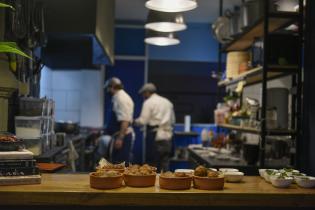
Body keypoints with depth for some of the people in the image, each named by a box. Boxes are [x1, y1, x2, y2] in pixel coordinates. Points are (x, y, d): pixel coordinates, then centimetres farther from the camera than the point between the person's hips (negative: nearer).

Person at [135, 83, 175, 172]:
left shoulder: (148, 102, -4)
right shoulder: (167, 102, 15)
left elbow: (143, 120, -10)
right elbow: (173, 120, 18)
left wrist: (135, 121, 7)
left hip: (154, 135, -6)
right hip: (167, 135, 6)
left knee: (151, 161, 3)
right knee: (164, 162, 5)